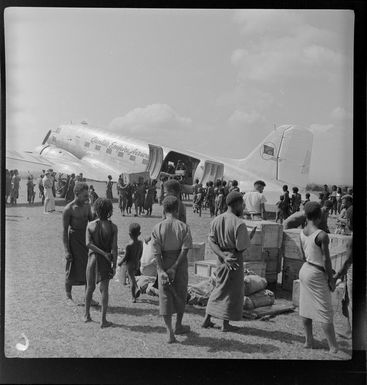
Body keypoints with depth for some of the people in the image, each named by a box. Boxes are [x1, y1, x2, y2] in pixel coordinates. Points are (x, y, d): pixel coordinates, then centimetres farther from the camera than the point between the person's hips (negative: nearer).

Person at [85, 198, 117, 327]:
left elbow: (88, 243, -15)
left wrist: (104, 253, -13)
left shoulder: (90, 225, -4)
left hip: (93, 258, 2)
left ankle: (87, 315, 29)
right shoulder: (112, 227, -8)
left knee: (90, 288, 17)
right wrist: (114, 265, -6)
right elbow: (114, 248, -11)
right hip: (105, 262, -2)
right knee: (104, 289, 3)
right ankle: (103, 320, 2)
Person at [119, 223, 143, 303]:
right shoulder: (140, 243, -6)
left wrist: (120, 262, 1)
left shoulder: (129, 246, -23)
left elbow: (126, 257, -16)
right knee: (132, 277, 27)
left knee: (132, 279, 4)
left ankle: (133, 297, 11)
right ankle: (137, 289, 11)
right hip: (137, 264, 5)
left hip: (130, 264, -5)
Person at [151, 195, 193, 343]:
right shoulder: (183, 227, -8)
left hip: (163, 265, 0)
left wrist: (162, 270, -13)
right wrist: (174, 268, -13)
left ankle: (169, 332, 1)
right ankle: (178, 326, 33)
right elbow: (185, 250, -14)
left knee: (165, 298, 6)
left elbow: (156, 251, -12)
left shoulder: (158, 227, -6)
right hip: (180, 265, 0)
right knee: (180, 295, 18)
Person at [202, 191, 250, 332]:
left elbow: (211, 241, -4)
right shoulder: (239, 223, -20)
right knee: (232, 291, 9)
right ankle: (226, 324, 19)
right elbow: (242, 247, -18)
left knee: (219, 288, 21)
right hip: (235, 258, -6)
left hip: (221, 258, 6)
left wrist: (223, 257, -12)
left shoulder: (216, 221, 1)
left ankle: (207, 319, 24)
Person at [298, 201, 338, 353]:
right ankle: (333, 347, 6)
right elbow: (326, 259, -18)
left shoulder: (302, 233, 1)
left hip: (305, 270, 8)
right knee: (325, 311, 0)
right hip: (317, 274, -8)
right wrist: (331, 279, -8)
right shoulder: (322, 235, -21)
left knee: (306, 307, 15)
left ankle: (309, 341, 26)